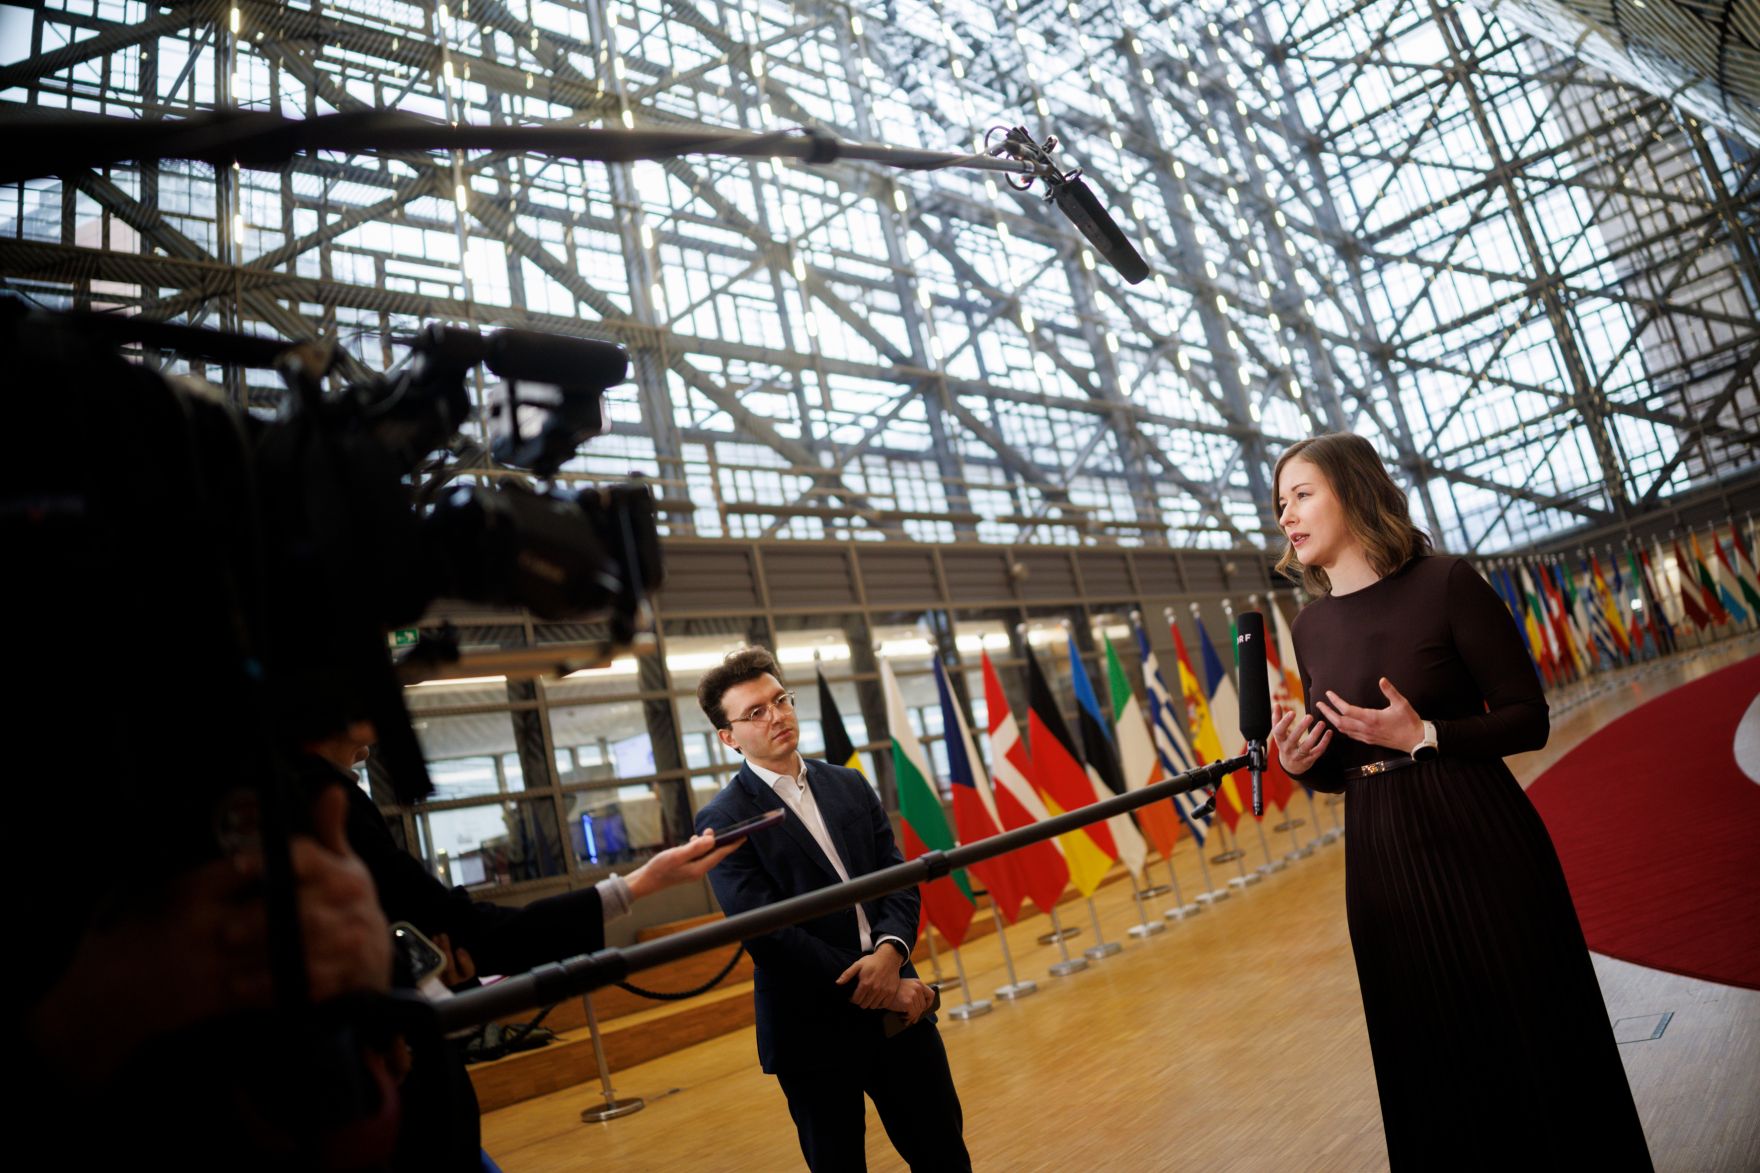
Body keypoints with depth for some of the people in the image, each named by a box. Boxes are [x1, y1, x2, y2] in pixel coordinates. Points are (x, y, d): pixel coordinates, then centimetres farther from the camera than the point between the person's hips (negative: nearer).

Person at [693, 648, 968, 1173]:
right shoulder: (722, 820, -10)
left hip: (898, 1007, 5)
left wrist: (889, 951, -16)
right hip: (812, 1031, -4)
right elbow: (767, 933, -16)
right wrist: (875, 990, -16)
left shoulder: (849, 785, 7)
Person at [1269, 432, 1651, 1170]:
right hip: (1381, 862, 5)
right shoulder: (1311, 627, 5)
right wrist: (1302, 765, -9)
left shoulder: (1445, 584, -10)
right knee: (1432, 1061, 15)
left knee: (1530, 1039, 9)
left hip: (1480, 847, -4)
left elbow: (1527, 718, -8)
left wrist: (1423, 735, -22)